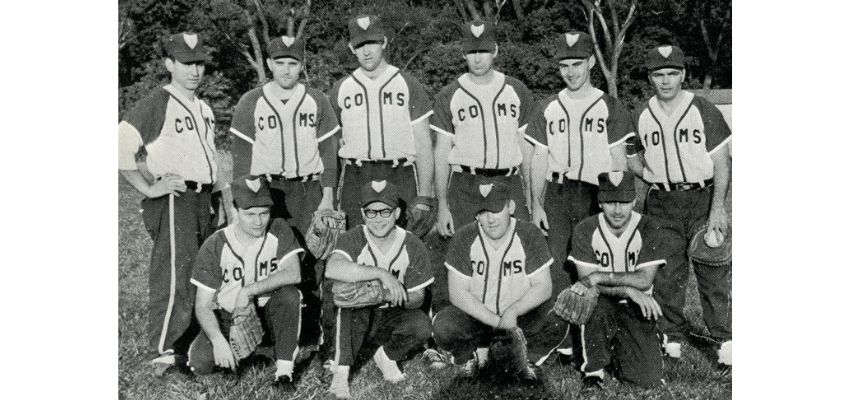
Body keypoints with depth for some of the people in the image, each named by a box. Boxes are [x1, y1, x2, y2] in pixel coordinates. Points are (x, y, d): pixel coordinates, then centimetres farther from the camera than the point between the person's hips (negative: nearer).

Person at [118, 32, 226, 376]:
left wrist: (222, 200, 19)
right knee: (174, 275, -11)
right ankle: (166, 352, -4)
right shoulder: (157, 103, -5)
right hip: (174, 201, -8)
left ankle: (191, 346, 20)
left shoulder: (205, 109, 19)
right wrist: (149, 188, -14)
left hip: (206, 201, 8)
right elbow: (121, 147, -13)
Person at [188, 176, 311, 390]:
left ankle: (284, 370, -21)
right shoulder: (215, 246, -13)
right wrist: (218, 340, -28)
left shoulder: (279, 230, -11)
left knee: (290, 294, -31)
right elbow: (203, 304, -12)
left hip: (269, 314, 0)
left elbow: (293, 274, -25)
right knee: (200, 363, -21)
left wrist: (250, 290, -29)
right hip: (228, 317, 1)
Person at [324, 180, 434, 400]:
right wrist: (381, 273, -42)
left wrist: (399, 297, -30)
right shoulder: (353, 239, -16)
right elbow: (332, 269, -39)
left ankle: (387, 356, 4)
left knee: (422, 325, -27)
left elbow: (418, 297, -6)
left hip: (392, 319, 2)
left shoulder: (413, 246, -10)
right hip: (355, 319, -1)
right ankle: (341, 374, -24)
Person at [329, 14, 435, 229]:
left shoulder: (408, 85, 6)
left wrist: (424, 196, -3)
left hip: (400, 178, -1)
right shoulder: (341, 89, 12)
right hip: (355, 179, 2)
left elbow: (424, 146, 4)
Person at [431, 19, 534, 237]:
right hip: (465, 186, -1)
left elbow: (527, 147, 10)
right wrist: (442, 204, -2)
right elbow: (441, 153, 4)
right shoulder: (448, 96, 4)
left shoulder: (517, 91, 9)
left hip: (510, 185, 1)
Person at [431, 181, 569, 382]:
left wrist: (513, 312, -28)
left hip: (522, 314, 0)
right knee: (443, 326, -28)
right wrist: (496, 321, -22)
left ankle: (525, 359, 4)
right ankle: (473, 354, 6)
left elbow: (543, 286, -11)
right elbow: (457, 293, -13)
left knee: (557, 323, -28)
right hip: (476, 315, 0)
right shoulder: (463, 238, -11)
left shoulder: (528, 235, -10)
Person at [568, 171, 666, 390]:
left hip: (637, 309, 1)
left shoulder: (649, 230, -8)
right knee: (596, 304, -38)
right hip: (601, 308, -1)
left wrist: (600, 277, -27)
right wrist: (629, 290, -25)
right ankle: (593, 369, -13)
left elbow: (644, 281, -18)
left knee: (649, 379, -12)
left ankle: (618, 349, 22)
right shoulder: (585, 230, -8)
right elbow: (587, 283, -14)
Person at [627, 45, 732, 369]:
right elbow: (631, 156, 17)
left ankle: (725, 339, 4)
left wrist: (717, 208, -11)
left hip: (702, 199, -2)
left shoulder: (705, 111, -2)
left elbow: (721, 164, -3)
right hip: (661, 203, 3)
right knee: (665, 273, 5)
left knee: (713, 269, -4)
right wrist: (652, 177, -2)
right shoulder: (641, 116, 5)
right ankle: (672, 337, 17)